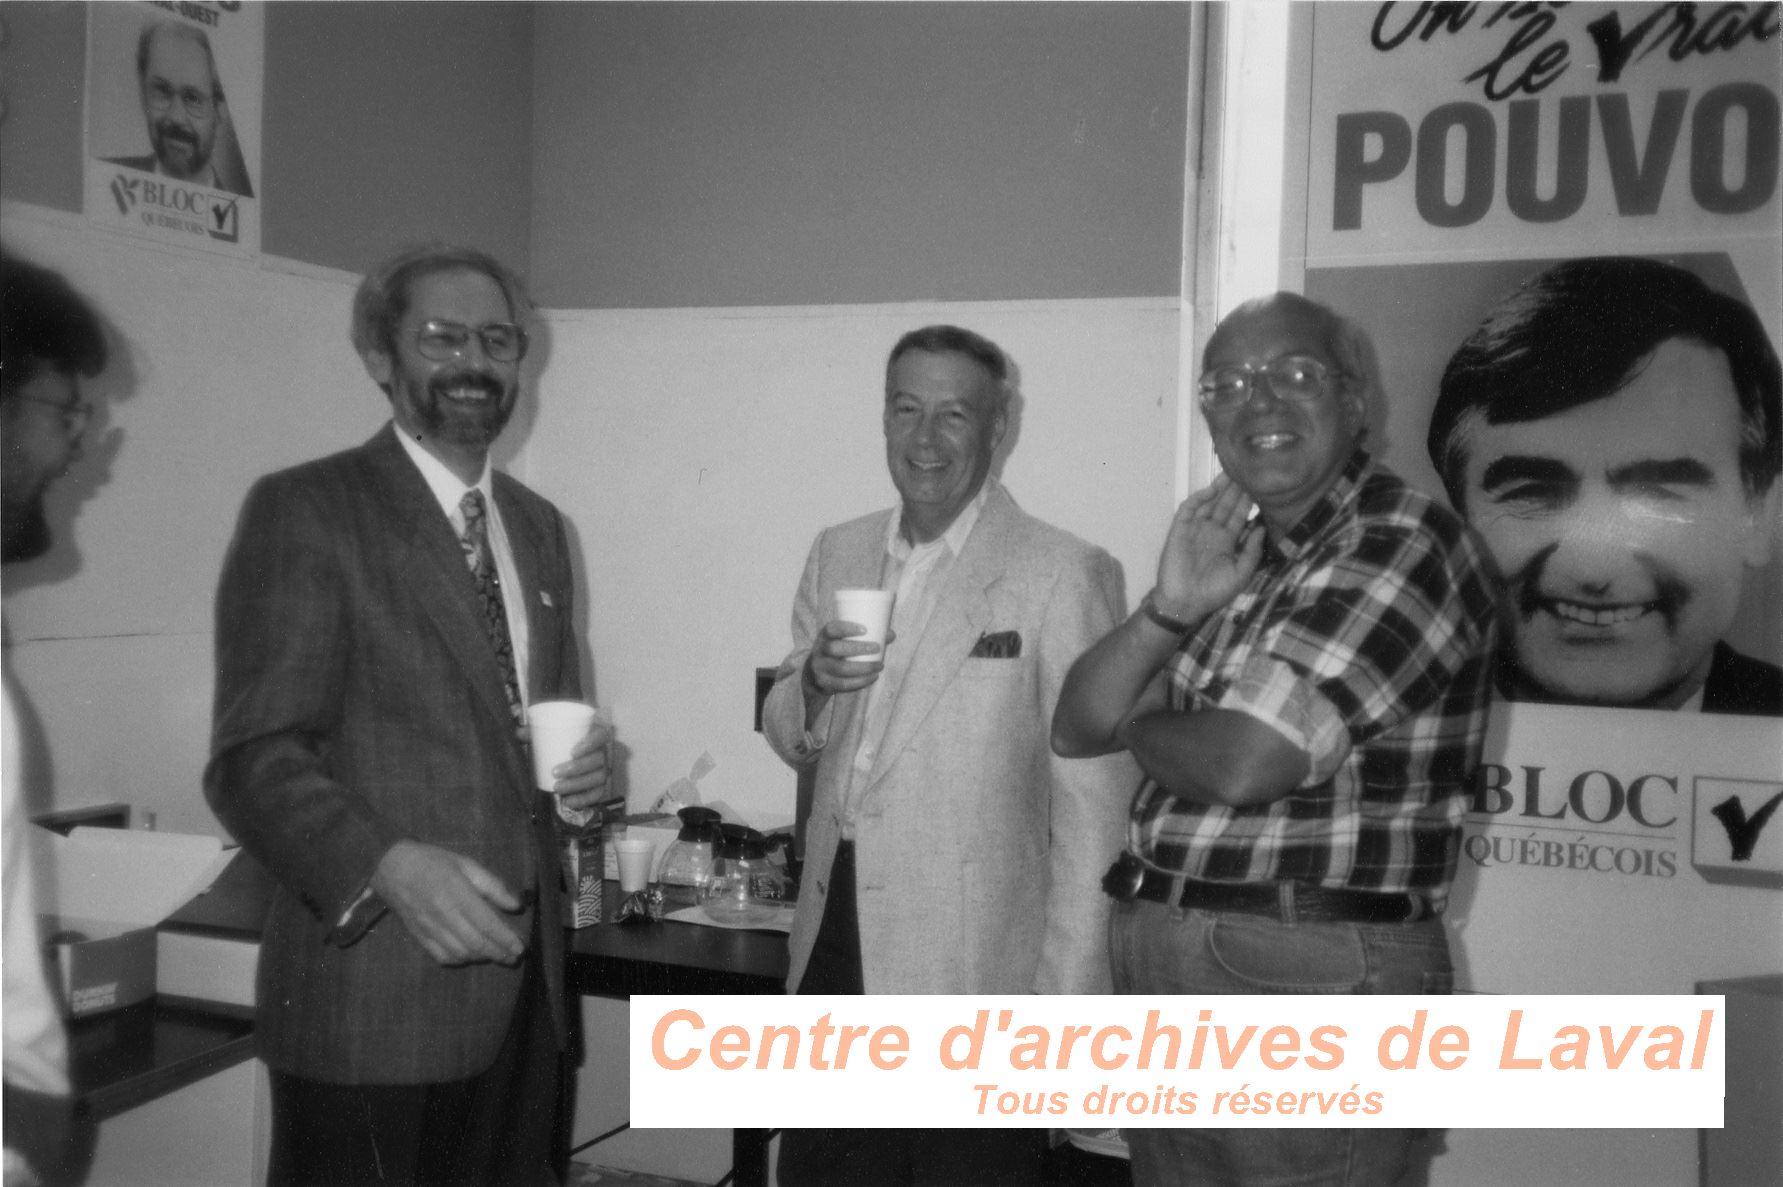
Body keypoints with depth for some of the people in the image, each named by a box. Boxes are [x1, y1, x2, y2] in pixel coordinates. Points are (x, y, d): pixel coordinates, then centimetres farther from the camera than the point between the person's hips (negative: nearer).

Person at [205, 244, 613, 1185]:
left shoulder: (537, 525, 14)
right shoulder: (305, 510, -7)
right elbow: (255, 757, -13)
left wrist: (581, 764, 1)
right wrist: (390, 866, -30)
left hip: (523, 979, 6)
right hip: (374, 992, -6)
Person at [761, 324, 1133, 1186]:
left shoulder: (1063, 575, -12)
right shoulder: (837, 554, 7)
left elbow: (1091, 806, -12)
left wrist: (1067, 1009, -14)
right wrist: (812, 684, -8)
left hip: (970, 967, -5)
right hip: (834, 947, 6)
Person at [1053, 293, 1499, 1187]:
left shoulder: (1405, 545, -12)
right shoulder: (1239, 556, 13)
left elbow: (1243, 763, -21)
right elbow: (1076, 727, 9)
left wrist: (1139, 727, 0)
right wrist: (1171, 608, -7)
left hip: (1310, 983, -8)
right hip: (1161, 972, 8)